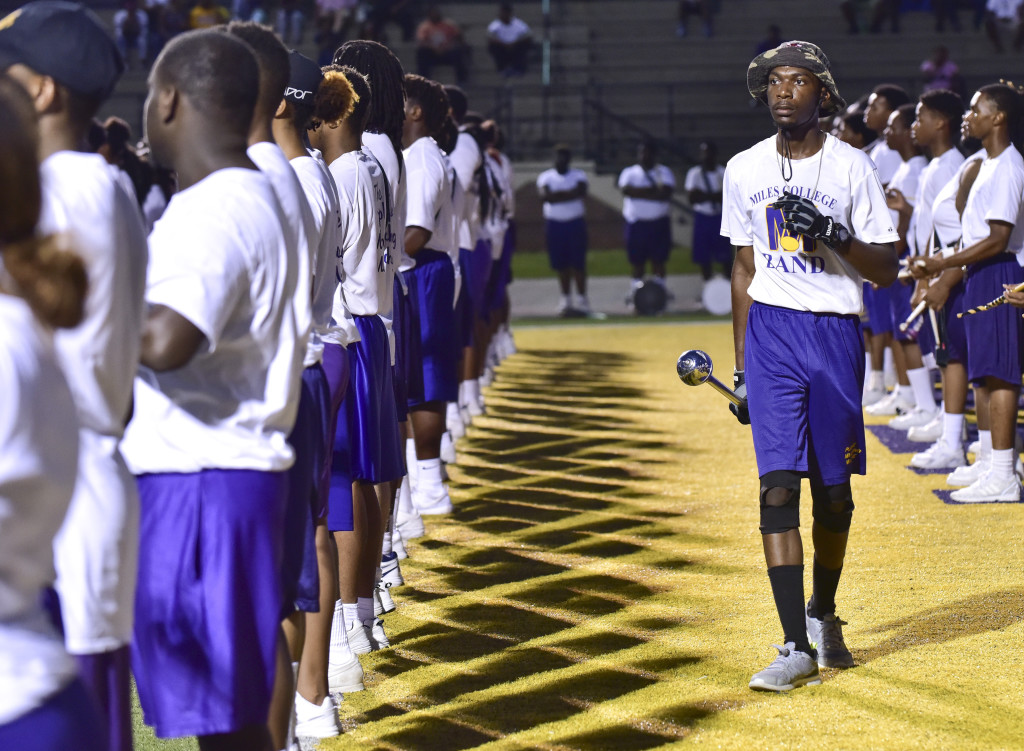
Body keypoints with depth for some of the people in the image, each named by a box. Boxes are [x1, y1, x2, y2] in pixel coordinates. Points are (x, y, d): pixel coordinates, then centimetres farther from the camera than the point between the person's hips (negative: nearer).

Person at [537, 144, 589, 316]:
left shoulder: (578, 175, 6)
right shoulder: (545, 177, 7)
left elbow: (581, 192, -13)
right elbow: (544, 196, -9)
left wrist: (557, 195, -11)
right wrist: (568, 194, -11)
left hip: (575, 223, -1)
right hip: (554, 223, 1)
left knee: (578, 263, -3)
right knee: (560, 264, 3)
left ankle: (581, 299, 1)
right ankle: (565, 300, 10)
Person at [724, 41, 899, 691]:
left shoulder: (852, 168, -2)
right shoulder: (746, 170, 7)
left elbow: (887, 271, -2)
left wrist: (833, 236, -20)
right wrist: (741, 368, 12)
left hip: (836, 334, -1)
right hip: (771, 332, 1)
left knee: (834, 488, 7)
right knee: (778, 484, -11)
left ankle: (823, 614, 32)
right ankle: (796, 647, -14)